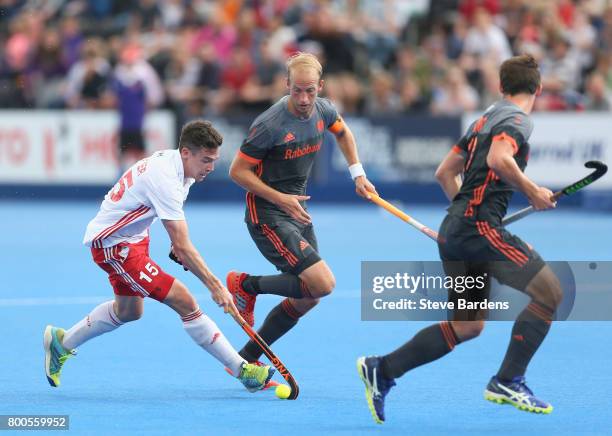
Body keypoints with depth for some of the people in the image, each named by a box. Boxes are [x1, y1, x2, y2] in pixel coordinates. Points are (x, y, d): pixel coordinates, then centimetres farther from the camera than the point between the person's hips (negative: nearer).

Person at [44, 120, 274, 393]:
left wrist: (178, 245, 8)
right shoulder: (164, 179, -30)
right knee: (183, 301, -17)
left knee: (128, 311, 27)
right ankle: (242, 370, -16)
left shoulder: (170, 160, -2)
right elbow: (183, 248, -31)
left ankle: (61, 342, 43)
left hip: (132, 237, 11)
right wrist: (214, 286, -32)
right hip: (112, 244, -11)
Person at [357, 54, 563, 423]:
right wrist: (532, 192, -15)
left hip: (454, 231, 9)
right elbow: (498, 159, -26)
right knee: (550, 293, -7)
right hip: (481, 227, -9)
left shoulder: (485, 119, 22)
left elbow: (445, 173, 26)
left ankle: (381, 370, 10)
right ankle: (508, 382, -7)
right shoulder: (518, 119, -6)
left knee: (467, 326, 13)